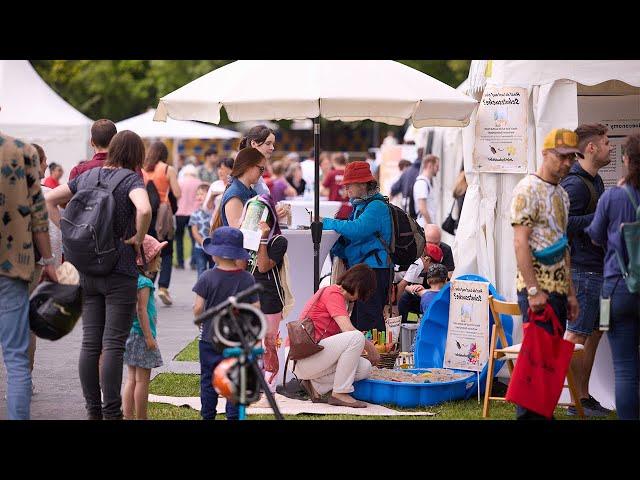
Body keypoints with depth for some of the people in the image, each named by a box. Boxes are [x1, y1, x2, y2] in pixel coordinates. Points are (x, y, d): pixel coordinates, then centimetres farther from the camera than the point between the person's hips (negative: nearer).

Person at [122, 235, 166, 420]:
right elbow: (141, 311, -21)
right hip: (141, 335, -9)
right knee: (142, 380, -1)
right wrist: (149, 337, -19)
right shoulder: (144, 283, -17)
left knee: (131, 379, 12)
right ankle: (141, 418, 4)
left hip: (130, 335, 9)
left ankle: (127, 416, 14)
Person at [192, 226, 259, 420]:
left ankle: (208, 415, 17)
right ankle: (234, 415, 7)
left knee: (208, 380, 10)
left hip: (210, 339, -1)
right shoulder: (247, 279, -5)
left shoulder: (207, 277, -12)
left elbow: (198, 308, -12)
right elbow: (256, 308, -3)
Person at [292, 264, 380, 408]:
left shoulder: (336, 294, 21)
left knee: (365, 368, -1)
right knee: (357, 337, -23)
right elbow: (348, 330, -20)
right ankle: (340, 393, -16)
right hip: (303, 357, -10)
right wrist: (370, 347, -7)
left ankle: (316, 386, 5)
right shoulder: (333, 293, -9)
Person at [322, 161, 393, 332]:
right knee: (357, 319, 11)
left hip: (374, 270, -10)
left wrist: (326, 223, -18)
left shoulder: (377, 206, -11)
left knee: (368, 320, -12)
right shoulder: (359, 206, 19)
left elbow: (357, 229, -27)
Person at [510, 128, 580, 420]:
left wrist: (571, 293, 19)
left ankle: (543, 412, 16)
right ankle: (528, 414, -3)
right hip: (536, 289, -8)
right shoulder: (528, 190, -10)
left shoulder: (562, 195, 17)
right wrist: (534, 290, -21)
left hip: (558, 290, 8)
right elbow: (520, 243, -16)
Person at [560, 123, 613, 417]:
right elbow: (565, 224, -24)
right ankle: (578, 401, 1)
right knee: (577, 336, -4)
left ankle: (585, 396, 21)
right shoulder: (575, 184, -16)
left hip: (598, 268, 10)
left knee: (595, 332, 14)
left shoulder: (595, 180, 15)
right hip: (584, 269, -10)